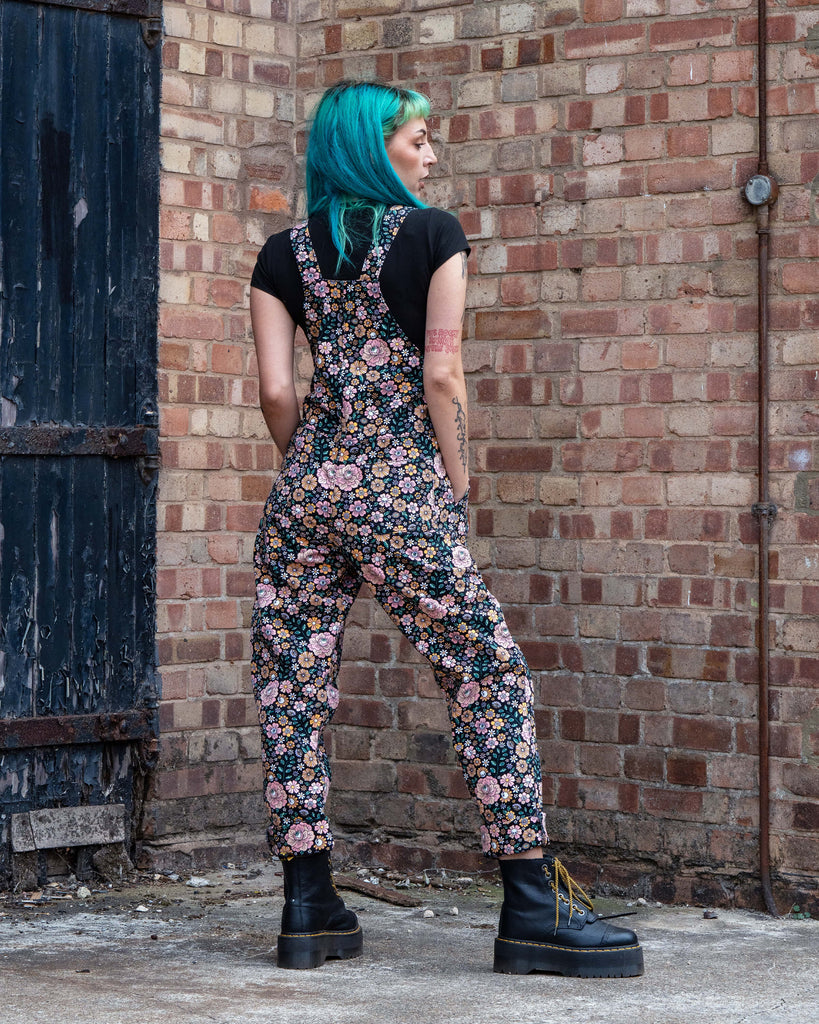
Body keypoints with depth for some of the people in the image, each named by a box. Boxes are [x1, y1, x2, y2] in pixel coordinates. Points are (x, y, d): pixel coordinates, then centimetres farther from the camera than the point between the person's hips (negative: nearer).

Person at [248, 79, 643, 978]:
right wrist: (456, 485, 3)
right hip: (404, 489, -4)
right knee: (489, 678, 2)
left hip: (305, 494, 4)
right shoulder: (431, 236, -1)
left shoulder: (284, 254, 9)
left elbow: (276, 391, 3)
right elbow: (441, 375, -7)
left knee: (292, 690, 8)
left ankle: (307, 905, 10)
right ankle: (534, 907, 0)